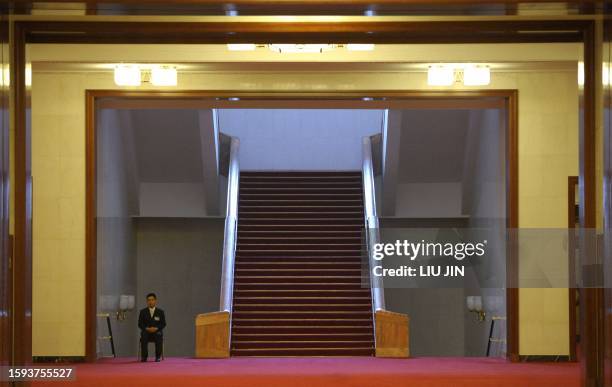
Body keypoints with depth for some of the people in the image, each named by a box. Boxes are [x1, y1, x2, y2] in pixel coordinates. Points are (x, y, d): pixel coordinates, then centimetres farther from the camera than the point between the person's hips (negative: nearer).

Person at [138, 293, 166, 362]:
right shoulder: (143, 312, 9)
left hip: (157, 331, 0)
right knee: (143, 337, -35)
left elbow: (163, 324, 2)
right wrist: (147, 328, -16)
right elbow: (140, 324, 3)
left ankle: (158, 357, -24)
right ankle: (144, 357, -25)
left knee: (159, 338, -35)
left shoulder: (160, 312, 8)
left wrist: (156, 328, -16)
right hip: (146, 331, 0)